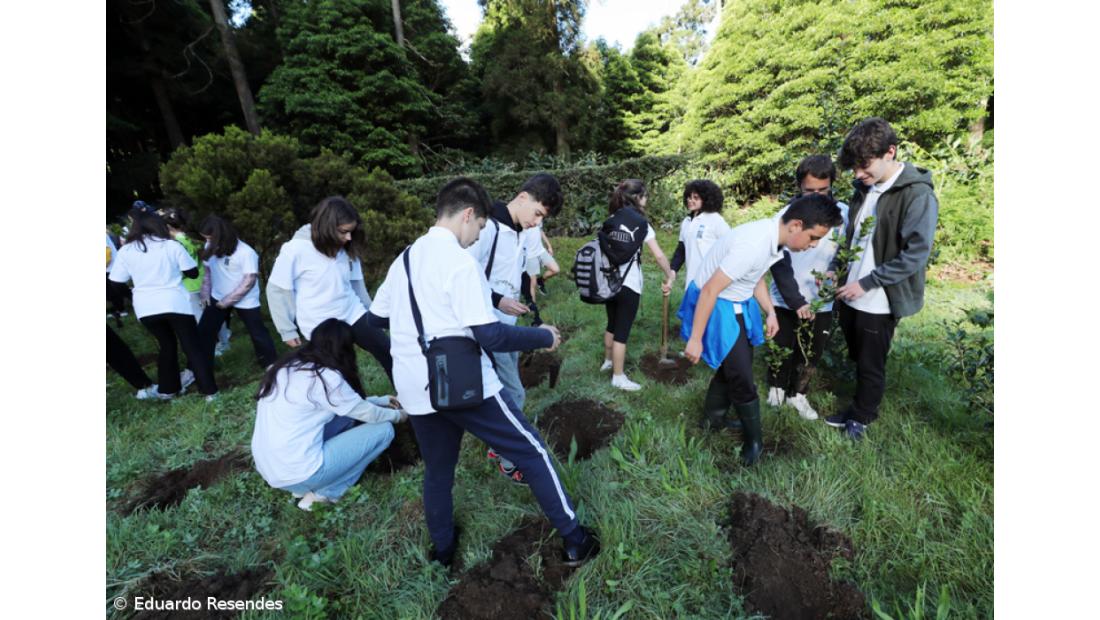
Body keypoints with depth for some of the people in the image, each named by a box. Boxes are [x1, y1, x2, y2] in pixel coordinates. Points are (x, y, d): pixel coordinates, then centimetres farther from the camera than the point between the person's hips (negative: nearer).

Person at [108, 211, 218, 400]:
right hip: (175, 304, -3)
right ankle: (209, 390, 2)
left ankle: (167, 388, 30)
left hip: (146, 308, 3)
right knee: (192, 347, 3)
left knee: (166, 345, 22)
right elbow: (193, 272, 1)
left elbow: (117, 283, 5)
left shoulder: (125, 251, 4)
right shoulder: (171, 245, -2)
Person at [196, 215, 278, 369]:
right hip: (217, 298, 5)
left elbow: (249, 281, -22)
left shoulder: (246, 252, -22)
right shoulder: (210, 247, -5)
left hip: (245, 301, -5)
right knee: (204, 332, 7)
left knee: (258, 334, 2)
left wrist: (227, 301, -18)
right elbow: (208, 270, 11)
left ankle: (270, 364, 20)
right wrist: (205, 293, 4)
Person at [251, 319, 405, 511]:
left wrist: (380, 400, 25)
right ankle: (325, 493, 1)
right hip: (296, 474, -8)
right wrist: (397, 415, 16)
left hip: (268, 469, 8)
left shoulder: (286, 366, 7)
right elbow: (369, 414, -4)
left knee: (347, 413, 17)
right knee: (384, 429, -2)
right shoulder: (325, 377, -17)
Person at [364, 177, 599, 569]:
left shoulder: (404, 259, 8)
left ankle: (442, 550, 40)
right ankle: (574, 541, 19)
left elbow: (376, 319, 19)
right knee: (532, 452, 7)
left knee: (437, 470, 24)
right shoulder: (459, 260, -16)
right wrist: (544, 337, -8)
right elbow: (490, 336, -22)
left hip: (415, 390, 8)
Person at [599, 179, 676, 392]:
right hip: (628, 285, -6)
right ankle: (618, 376, 15)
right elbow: (659, 255, -10)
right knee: (622, 331, 4)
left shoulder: (612, 220, 7)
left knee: (612, 325, 23)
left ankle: (608, 361, 40)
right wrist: (670, 277, 1)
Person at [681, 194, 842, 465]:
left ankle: (713, 419, 39)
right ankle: (754, 441, 20)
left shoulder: (773, 238, -3)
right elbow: (709, 290, -29)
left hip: (738, 305, 9)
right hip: (717, 307, -9)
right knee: (742, 378, -2)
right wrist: (695, 339, -24)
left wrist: (770, 312, 6)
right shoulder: (753, 245, -31)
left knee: (734, 366, 19)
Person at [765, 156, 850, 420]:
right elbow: (779, 264, -13)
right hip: (786, 302, -1)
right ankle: (776, 387, 36)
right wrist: (796, 301, -19)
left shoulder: (843, 213, -6)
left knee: (811, 354, 12)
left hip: (822, 303, 2)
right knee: (782, 351, 11)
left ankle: (798, 394, 35)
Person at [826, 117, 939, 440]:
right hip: (850, 294, 6)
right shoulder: (866, 187, 5)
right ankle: (857, 409, 38)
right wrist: (835, 269, 2)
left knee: (871, 365, 10)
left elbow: (915, 255, -20)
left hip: (879, 302, -6)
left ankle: (861, 417, 30)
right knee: (857, 358, 20)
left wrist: (865, 283, -21)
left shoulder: (918, 195, -16)